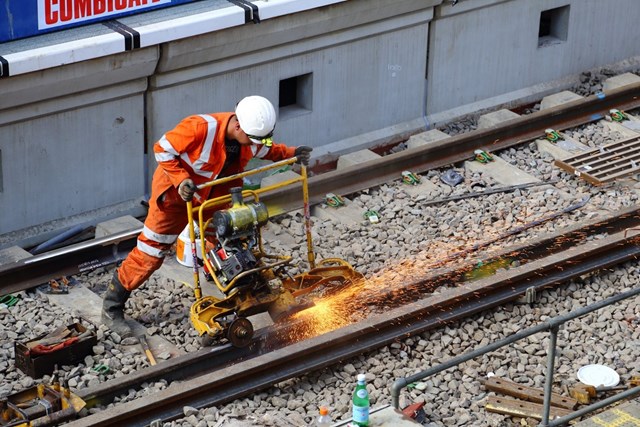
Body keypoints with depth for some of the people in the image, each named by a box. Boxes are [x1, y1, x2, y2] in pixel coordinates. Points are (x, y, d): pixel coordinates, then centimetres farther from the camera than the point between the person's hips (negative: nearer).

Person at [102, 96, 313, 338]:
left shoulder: (253, 136, -15)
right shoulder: (201, 128, -35)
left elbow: (266, 150, 9)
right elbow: (162, 149, -25)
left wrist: (291, 154, -10)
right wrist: (181, 180, -36)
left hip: (215, 195, 6)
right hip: (176, 193, -6)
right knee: (150, 252, -4)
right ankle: (111, 309, 5)